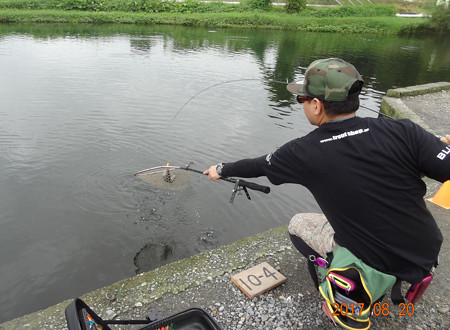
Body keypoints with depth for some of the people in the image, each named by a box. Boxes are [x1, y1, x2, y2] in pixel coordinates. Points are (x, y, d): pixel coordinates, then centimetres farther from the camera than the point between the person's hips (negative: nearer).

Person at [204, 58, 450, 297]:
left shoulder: (303, 152, -16)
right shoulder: (402, 131, -17)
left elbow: (256, 166, 1)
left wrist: (221, 170, 21)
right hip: (429, 254, 3)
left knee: (297, 224, 18)